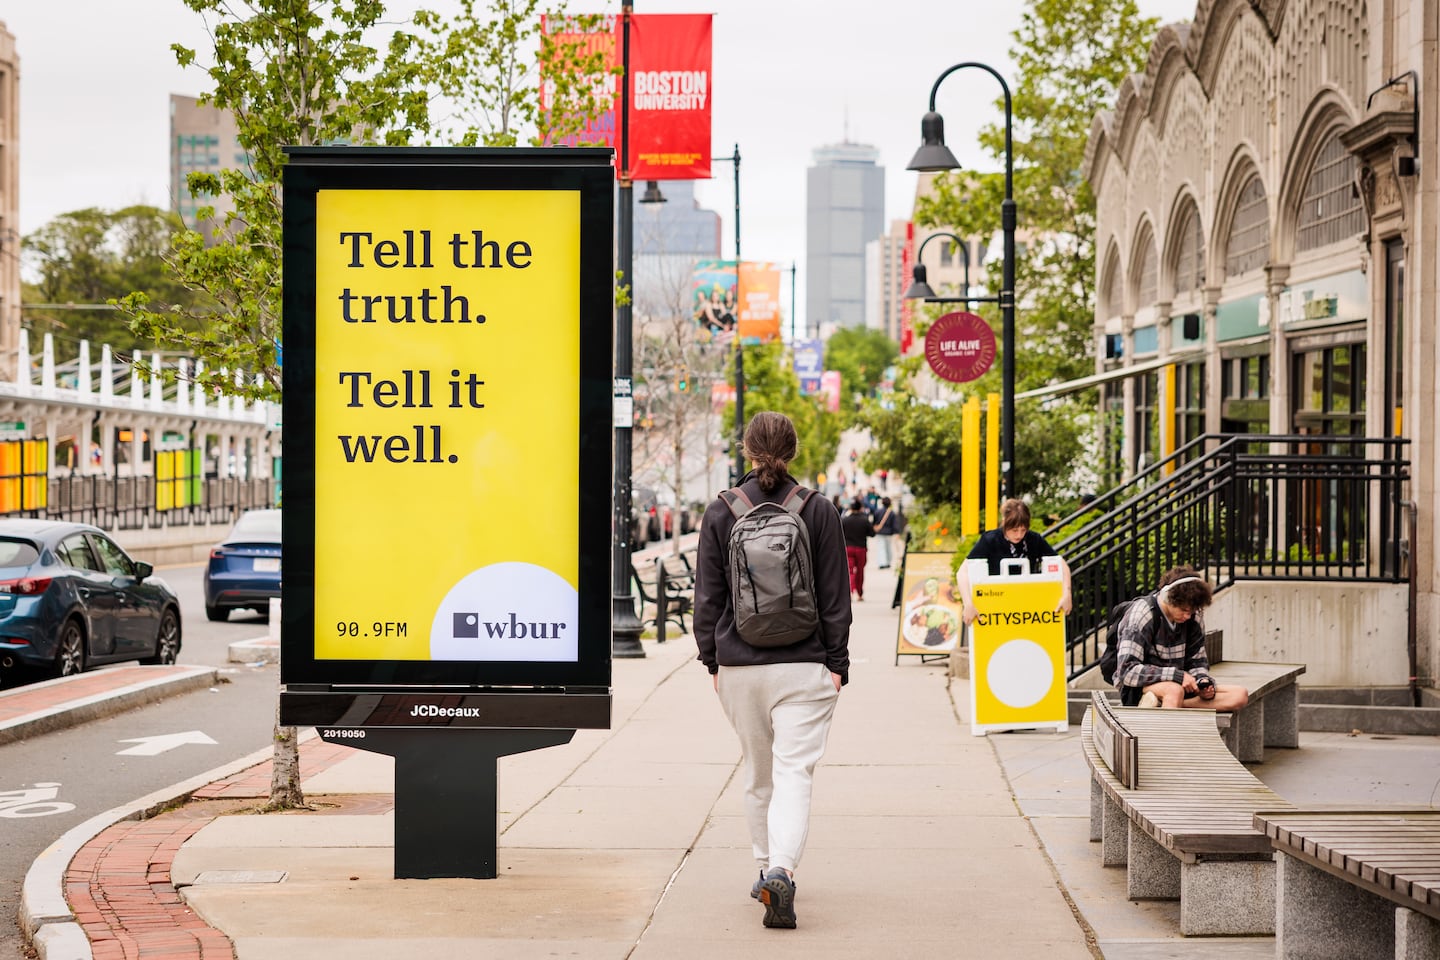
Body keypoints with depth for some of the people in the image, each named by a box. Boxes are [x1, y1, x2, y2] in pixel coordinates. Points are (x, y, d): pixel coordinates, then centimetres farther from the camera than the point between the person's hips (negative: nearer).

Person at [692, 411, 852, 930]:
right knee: (794, 771, -5)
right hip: (803, 667, -2)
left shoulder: (721, 512, 0)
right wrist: (837, 663, 7)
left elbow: (707, 595, 4)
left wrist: (712, 659, 13)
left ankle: (766, 870, 28)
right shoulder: (818, 511, -2)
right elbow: (835, 596, 0)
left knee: (757, 772, 18)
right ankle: (780, 872, -23)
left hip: (739, 667, 2)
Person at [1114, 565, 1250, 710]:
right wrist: (1177, 676, -26)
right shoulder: (1142, 616, -14)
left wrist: (1203, 682, -10)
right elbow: (1127, 670, -21)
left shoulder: (1193, 619, 4)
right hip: (1141, 689, -8)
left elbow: (1197, 663, 14)